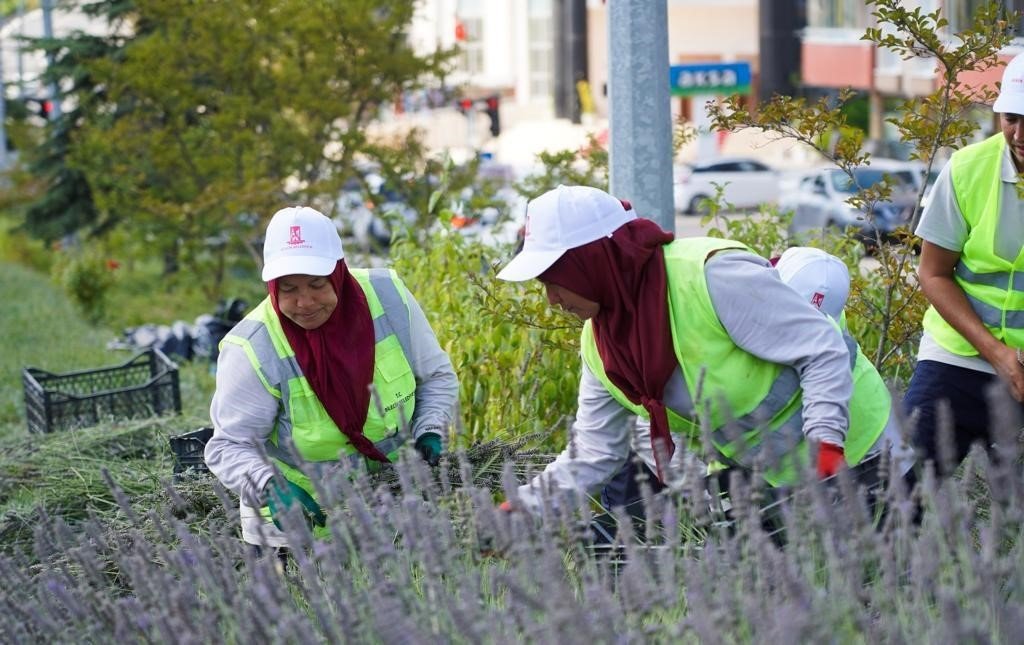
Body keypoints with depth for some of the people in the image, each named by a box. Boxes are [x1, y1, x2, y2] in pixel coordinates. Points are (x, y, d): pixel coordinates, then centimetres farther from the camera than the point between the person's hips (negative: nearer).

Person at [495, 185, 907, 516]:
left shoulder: (712, 275, -28)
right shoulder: (599, 342, -2)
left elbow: (824, 350, -25)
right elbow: (592, 456, 3)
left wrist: (826, 447, -33)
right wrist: (520, 509, -8)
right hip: (750, 471, 7)